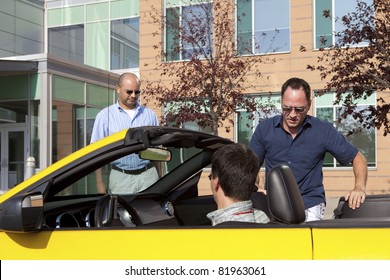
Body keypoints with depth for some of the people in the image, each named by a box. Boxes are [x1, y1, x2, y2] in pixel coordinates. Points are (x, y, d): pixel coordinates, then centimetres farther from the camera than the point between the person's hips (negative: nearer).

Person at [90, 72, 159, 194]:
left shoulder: (149, 115, 10)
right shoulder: (105, 116, 4)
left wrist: (160, 179, 8)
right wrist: (100, 183, -5)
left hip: (148, 175, 2)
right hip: (121, 178, -1)